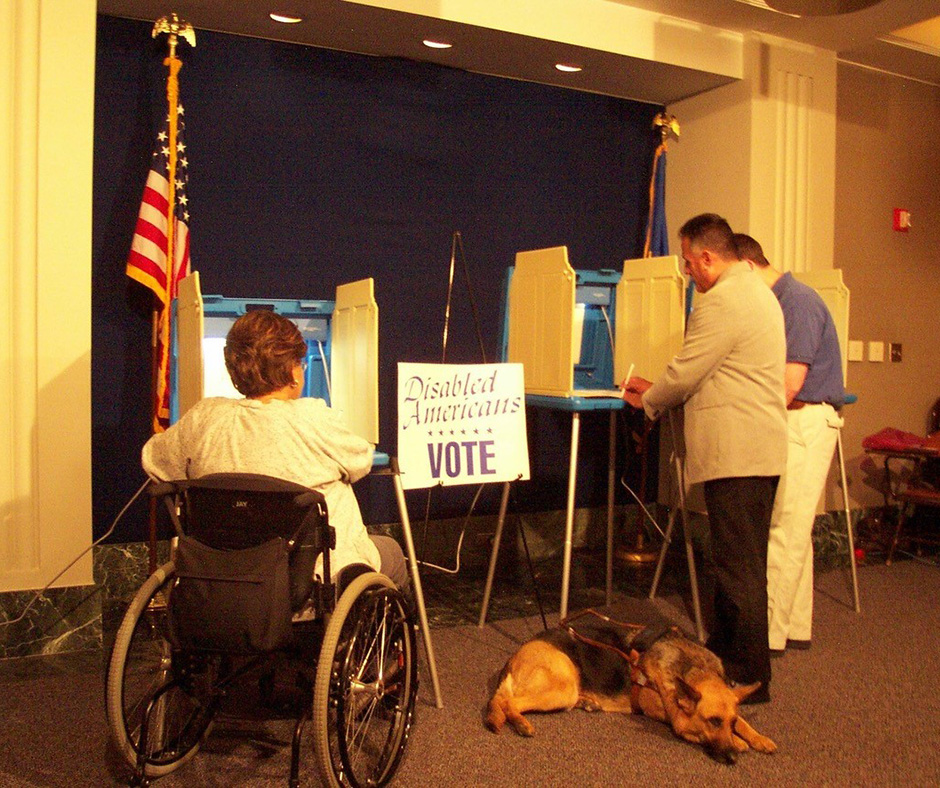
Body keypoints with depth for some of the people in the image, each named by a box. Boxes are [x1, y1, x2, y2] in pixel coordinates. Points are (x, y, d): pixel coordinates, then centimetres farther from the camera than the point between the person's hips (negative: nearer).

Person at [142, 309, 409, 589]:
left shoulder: (203, 417, -9)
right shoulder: (313, 418, -22)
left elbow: (153, 460, 8)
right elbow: (360, 462, -5)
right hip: (326, 573, -5)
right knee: (390, 550, 27)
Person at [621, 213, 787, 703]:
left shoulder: (722, 301, -14)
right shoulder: (754, 291, 20)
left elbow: (686, 372, -12)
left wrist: (647, 401, 7)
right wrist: (658, 391, 19)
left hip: (737, 454, -11)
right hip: (757, 447, 11)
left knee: (740, 566, -3)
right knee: (739, 561, 17)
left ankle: (749, 679, 6)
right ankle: (725, 652, 29)